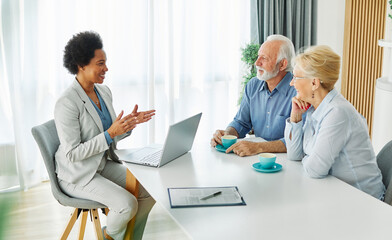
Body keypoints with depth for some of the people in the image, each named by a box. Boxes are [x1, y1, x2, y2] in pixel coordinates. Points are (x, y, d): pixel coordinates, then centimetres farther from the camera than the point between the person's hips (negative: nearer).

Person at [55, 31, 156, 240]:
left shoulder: (104, 91, 2)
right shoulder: (66, 104, -23)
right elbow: (72, 153, -24)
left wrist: (130, 123, -9)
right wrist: (110, 134, -30)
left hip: (104, 164, 8)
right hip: (78, 175, -8)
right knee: (128, 204, -23)